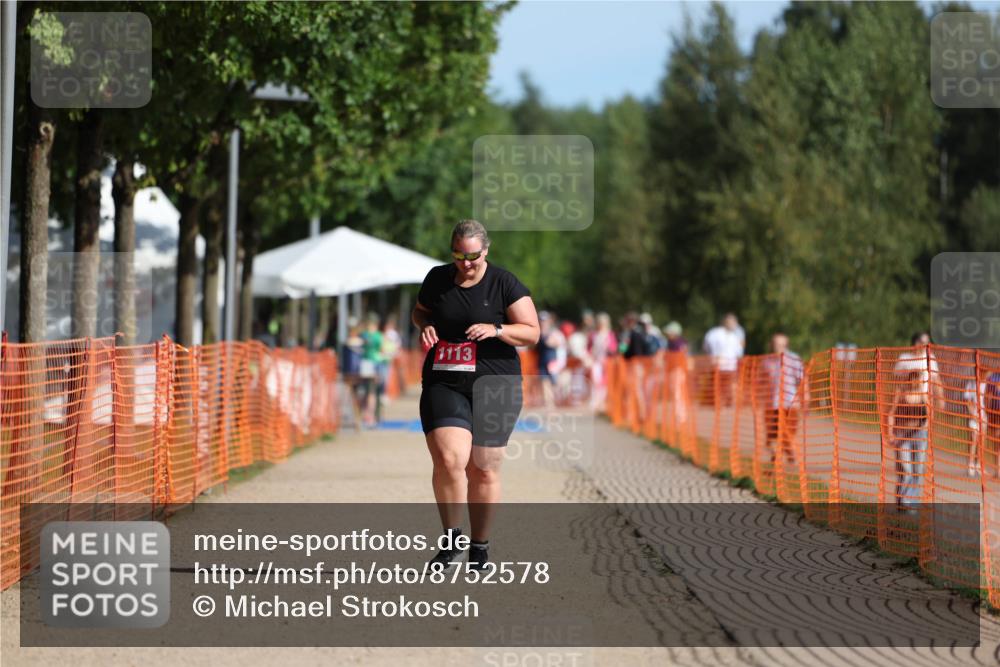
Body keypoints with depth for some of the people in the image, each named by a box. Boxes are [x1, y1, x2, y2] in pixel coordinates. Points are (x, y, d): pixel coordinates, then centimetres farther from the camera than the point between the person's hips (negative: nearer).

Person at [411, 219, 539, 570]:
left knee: (484, 470, 2)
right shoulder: (437, 278, 6)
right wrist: (425, 325, 2)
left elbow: (532, 332, -3)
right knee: (448, 460, -16)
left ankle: (480, 547, 18)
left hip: (493, 386, -2)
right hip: (443, 383, 2)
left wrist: (495, 329, -19)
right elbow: (420, 310, 25)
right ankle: (451, 540, 1)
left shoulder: (504, 284, -4)